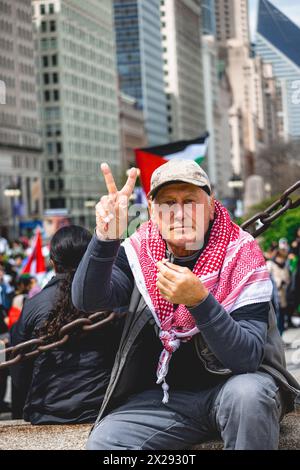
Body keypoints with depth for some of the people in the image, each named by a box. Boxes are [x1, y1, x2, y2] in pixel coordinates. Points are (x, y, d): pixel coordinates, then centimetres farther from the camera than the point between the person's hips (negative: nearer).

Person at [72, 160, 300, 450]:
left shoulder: (241, 256, -14)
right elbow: (86, 300, -20)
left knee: (246, 394, -35)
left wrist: (199, 301, -38)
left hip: (231, 385, -2)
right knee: (102, 442, -21)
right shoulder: (140, 251, -4)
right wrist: (106, 238, -36)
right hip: (164, 395, 2)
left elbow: (247, 358, -23)